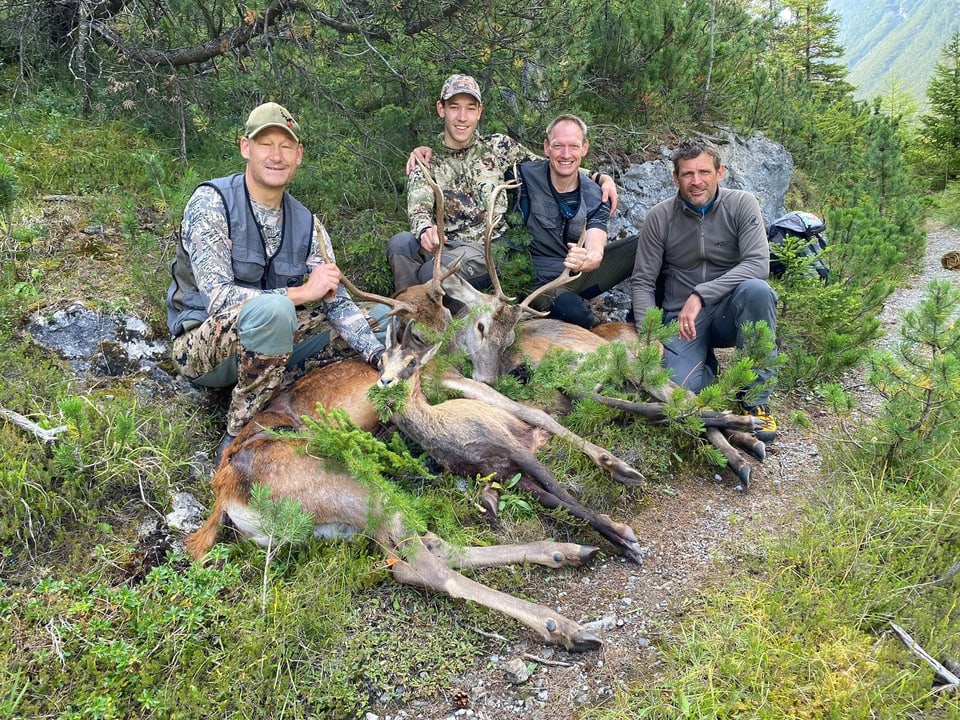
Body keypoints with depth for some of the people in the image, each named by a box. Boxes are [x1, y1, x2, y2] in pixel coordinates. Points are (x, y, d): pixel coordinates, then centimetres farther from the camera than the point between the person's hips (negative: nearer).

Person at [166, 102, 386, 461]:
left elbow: (336, 301, -7)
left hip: (261, 343, 6)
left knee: (377, 315, 2)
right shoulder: (211, 202, -16)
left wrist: (381, 356, -22)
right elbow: (217, 297, -25)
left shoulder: (306, 224, 1)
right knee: (271, 308, -39)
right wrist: (301, 292, -26)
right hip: (200, 347, -6)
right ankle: (238, 439, -22)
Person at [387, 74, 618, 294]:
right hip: (443, 245, 2)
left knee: (432, 272, -34)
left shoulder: (499, 147, 11)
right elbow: (419, 211, -6)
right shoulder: (426, 165, 10)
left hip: (487, 251, -2)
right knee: (401, 242, -31)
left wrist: (599, 177, 2)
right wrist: (425, 231, -32)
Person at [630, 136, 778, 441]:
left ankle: (756, 398, -20)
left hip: (729, 312, 0)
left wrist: (700, 295, -29)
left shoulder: (742, 204, -6)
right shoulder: (659, 217, -3)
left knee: (756, 289, -35)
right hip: (681, 318, 0)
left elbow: (758, 264, -19)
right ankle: (707, 363, 13)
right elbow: (642, 282, -1)